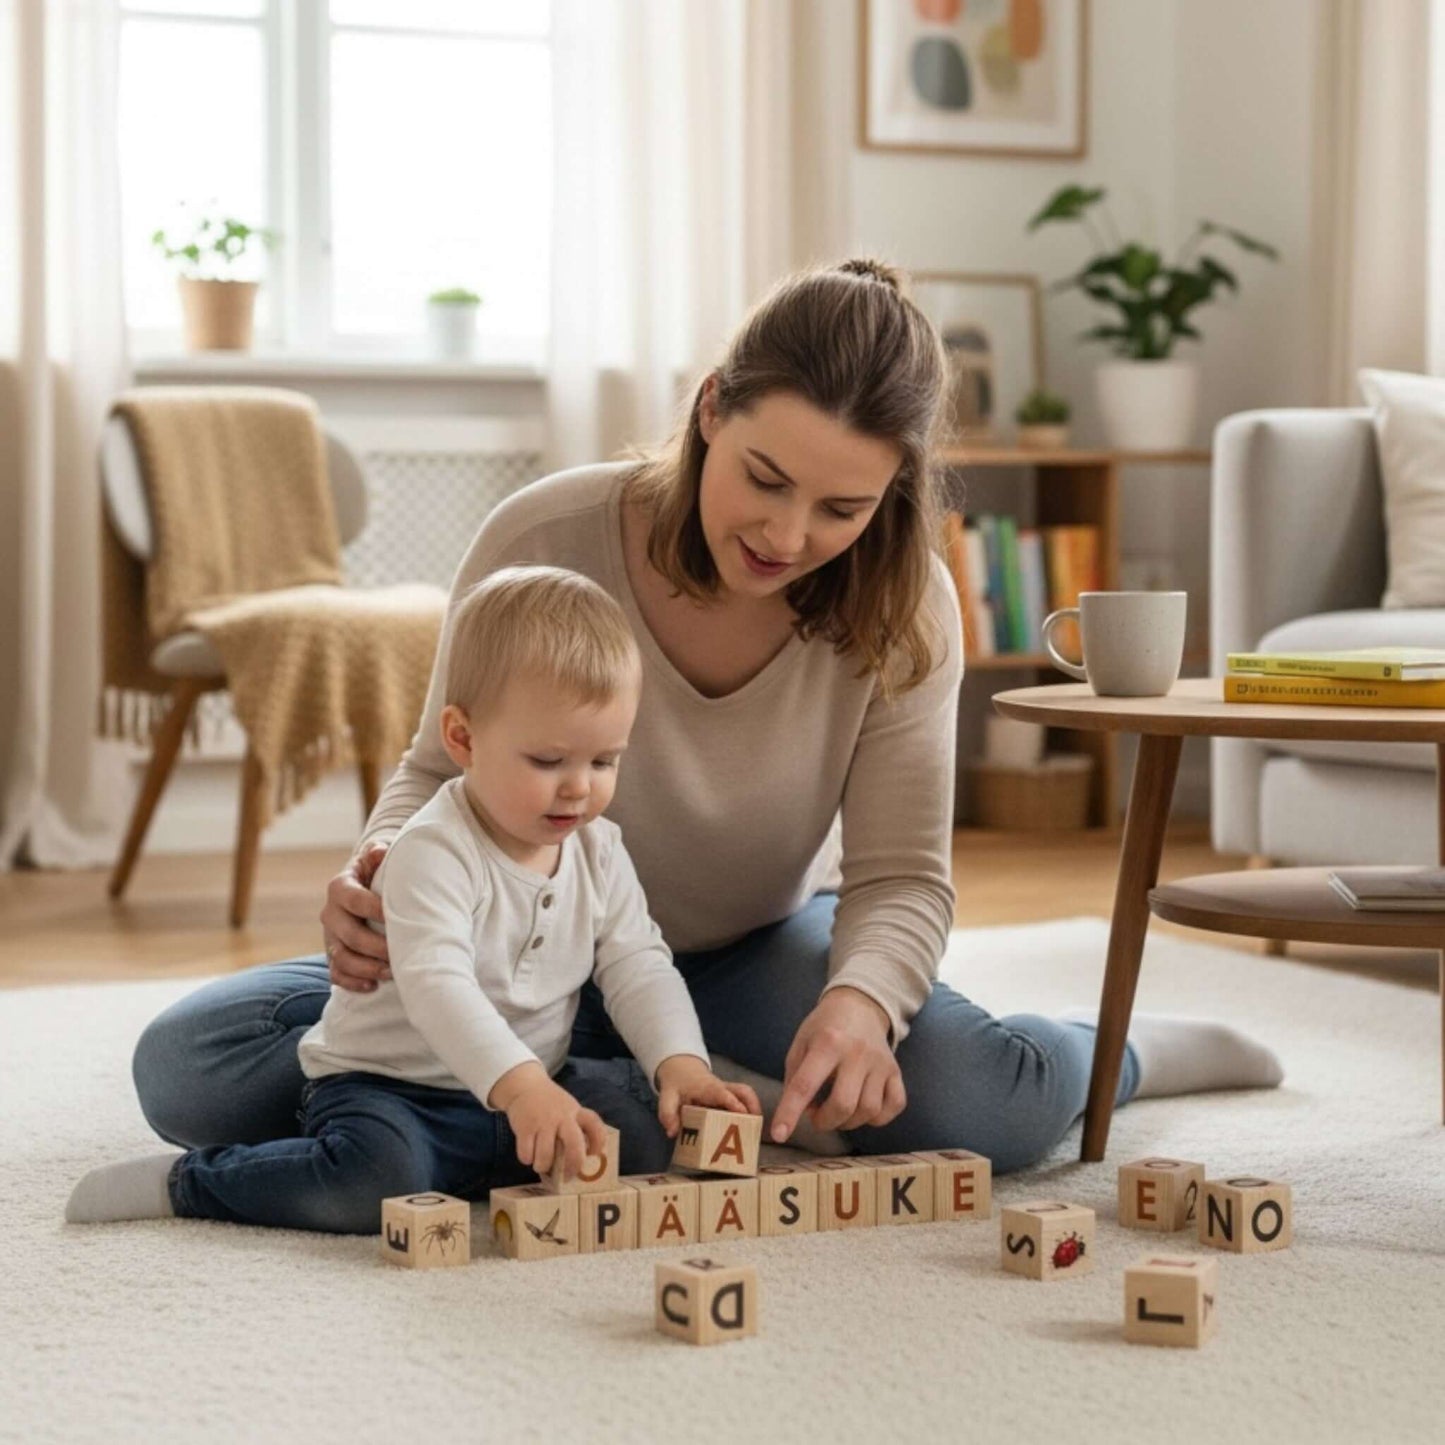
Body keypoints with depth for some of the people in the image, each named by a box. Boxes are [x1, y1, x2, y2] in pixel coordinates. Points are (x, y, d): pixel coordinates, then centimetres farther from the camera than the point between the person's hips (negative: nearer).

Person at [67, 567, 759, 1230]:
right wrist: (518, 1085, -49)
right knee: (373, 1179, -35)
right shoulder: (435, 851, -23)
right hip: (386, 1087, -6)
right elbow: (436, 985, -36)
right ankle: (189, 1179, -10)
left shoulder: (599, 851, 1)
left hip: (536, 1085, 6)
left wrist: (682, 1064, -17)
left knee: (653, 1123, -13)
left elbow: (637, 965, 2)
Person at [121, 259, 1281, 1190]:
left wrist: (859, 1000, -42)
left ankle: (1120, 1047, 12)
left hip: (759, 949, 0)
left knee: (998, 1107, -29)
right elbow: (442, 773, -9)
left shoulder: (903, 612, -20)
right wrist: (382, 867, -32)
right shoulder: (544, 544, -25)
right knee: (188, 1067, -19)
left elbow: (902, 877, -19)